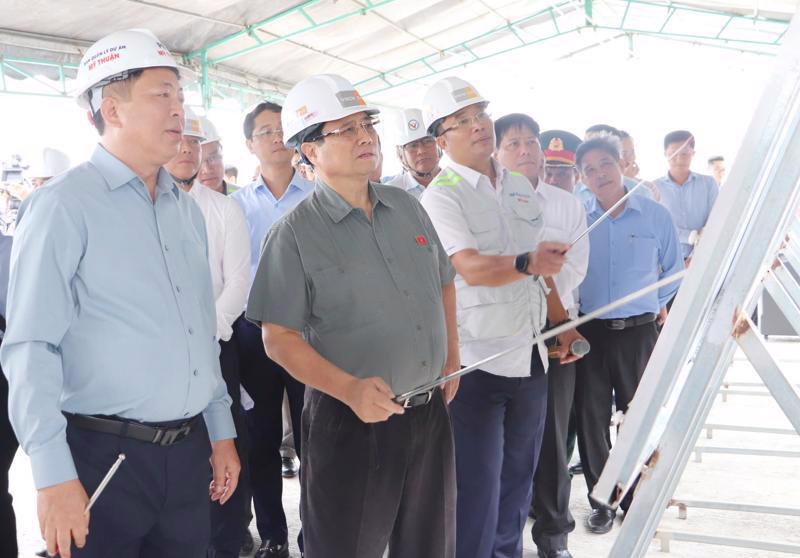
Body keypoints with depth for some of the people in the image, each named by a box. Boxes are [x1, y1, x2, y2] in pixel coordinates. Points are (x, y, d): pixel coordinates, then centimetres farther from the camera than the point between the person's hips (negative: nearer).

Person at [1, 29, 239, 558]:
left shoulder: (187, 209, 10)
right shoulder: (63, 205, -10)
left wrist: (221, 431, 14)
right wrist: (54, 475, -16)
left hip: (190, 452, 6)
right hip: (103, 456, -6)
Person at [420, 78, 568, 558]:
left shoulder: (521, 186, 10)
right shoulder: (441, 195, -10)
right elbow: (470, 268, -25)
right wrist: (527, 262, -41)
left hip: (530, 355, 7)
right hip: (478, 361, -7)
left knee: (518, 480, 19)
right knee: (478, 489, 1)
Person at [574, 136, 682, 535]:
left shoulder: (655, 215, -1)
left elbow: (673, 271, 10)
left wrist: (655, 307, 10)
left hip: (638, 331, 0)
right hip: (588, 332, 0)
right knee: (591, 417, 7)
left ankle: (636, 498, 28)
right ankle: (600, 500, 23)